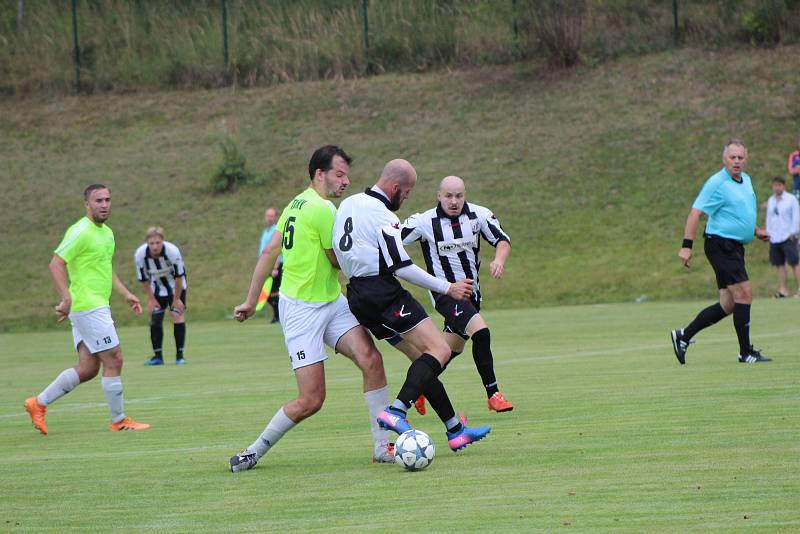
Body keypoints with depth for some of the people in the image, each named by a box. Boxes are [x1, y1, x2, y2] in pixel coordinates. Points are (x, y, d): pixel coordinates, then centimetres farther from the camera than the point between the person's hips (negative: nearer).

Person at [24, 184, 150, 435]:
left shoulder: (107, 233, 16)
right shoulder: (81, 232, -13)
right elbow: (56, 264, -18)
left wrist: (126, 294, 22)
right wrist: (67, 298, -26)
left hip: (98, 308, 10)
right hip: (88, 308, -10)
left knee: (87, 369, 8)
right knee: (114, 360, -6)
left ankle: (39, 403, 15)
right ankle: (119, 421, 4)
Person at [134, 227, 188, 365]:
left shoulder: (172, 251, -34)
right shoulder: (139, 255, -27)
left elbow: (179, 276, -21)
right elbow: (143, 279, -11)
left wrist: (176, 299, -15)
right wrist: (151, 299, -8)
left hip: (176, 286, -2)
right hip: (157, 288, 2)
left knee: (178, 315, -12)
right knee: (155, 319, -2)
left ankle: (180, 355, -4)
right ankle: (158, 356, 7)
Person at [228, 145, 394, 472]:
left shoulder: (297, 203, 11)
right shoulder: (322, 208, -18)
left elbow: (269, 252, 12)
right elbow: (339, 261, -10)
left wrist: (251, 301, 16)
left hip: (331, 302, 9)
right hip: (303, 310, -9)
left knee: (371, 359, -9)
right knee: (311, 400, -8)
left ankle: (382, 448, -6)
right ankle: (255, 451, 11)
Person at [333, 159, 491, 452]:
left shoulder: (347, 204, 13)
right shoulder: (382, 215, -15)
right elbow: (402, 268, -17)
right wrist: (448, 288, -10)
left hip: (357, 294, 10)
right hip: (384, 293, -10)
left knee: (423, 355, 12)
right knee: (439, 350, -14)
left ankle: (455, 430, 10)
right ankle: (396, 412, -29)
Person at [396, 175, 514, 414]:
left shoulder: (479, 215, -5)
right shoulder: (424, 222, -15)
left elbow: (502, 240, 1)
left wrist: (499, 260, -20)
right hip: (444, 292, -6)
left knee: (453, 348, 17)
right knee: (480, 331, -25)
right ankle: (492, 394, -18)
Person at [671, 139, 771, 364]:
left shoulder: (746, 180, 14)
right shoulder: (717, 183, -13)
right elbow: (695, 213, -16)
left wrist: (755, 230, 17)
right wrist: (686, 246, -22)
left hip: (734, 248, 9)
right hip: (720, 243, -9)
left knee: (728, 305, 8)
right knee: (744, 294, -12)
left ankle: (684, 336, 15)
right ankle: (746, 352, -5)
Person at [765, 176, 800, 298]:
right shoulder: (770, 201, 14)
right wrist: (768, 233, 13)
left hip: (788, 237, -5)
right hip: (774, 238, 5)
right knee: (779, 264, 3)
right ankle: (783, 290, 7)